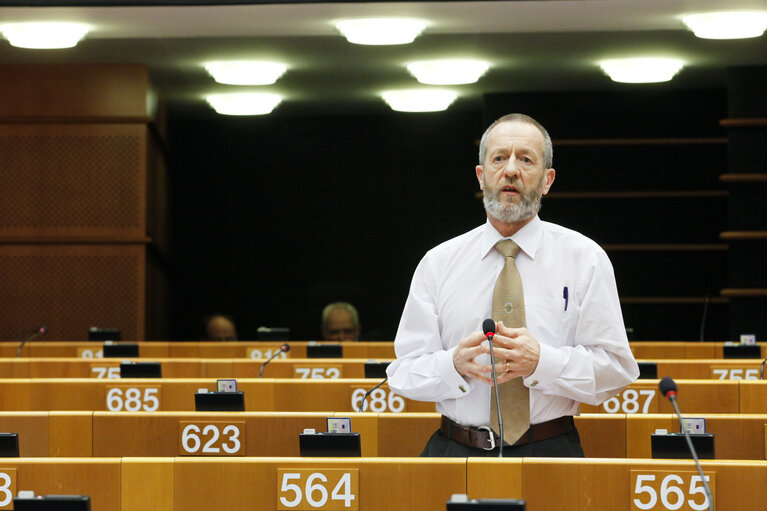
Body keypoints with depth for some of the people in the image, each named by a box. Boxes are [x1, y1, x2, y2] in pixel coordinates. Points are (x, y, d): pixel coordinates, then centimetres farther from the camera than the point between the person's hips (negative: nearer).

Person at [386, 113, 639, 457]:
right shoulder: (438, 263, 10)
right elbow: (403, 373, 6)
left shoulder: (584, 259, 6)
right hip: (454, 454, 1)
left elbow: (616, 370, 0)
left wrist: (540, 361, -16)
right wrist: (455, 364, -15)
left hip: (549, 454, -1)